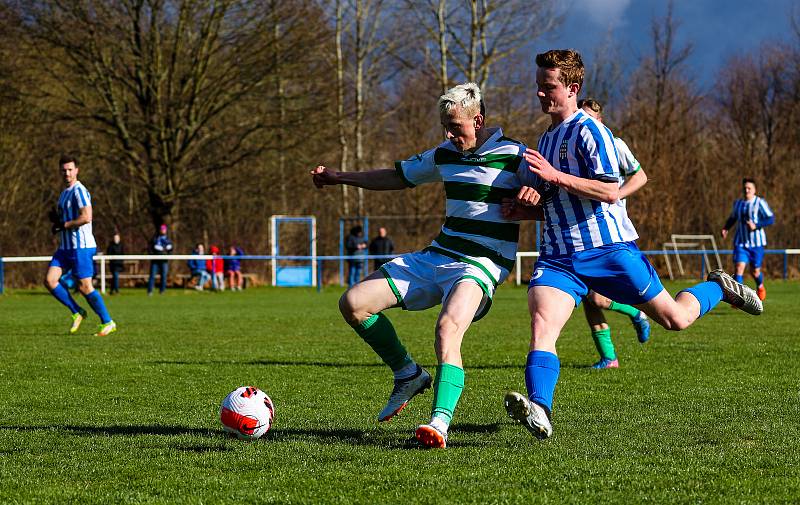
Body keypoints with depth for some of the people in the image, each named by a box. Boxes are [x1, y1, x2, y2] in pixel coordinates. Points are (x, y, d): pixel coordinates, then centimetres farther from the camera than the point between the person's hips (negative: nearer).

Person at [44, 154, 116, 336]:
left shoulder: (79, 191, -12)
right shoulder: (64, 193, 18)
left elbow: (86, 217, -23)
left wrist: (63, 225, -14)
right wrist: (56, 217, 7)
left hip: (81, 246, -9)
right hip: (65, 246, 9)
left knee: (84, 286, -7)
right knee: (49, 280, -3)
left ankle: (108, 323, 5)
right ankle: (77, 312, 9)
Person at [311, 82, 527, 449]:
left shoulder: (515, 156, -7)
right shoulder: (445, 155, 12)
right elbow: (398, 176, 26)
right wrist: (338, 177, 23)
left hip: (481, 266, -7)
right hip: (437, 255, 7)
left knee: (448, 327, -36)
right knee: (353, 303, -2)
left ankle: (440, 423, -45)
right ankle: (408, 375, 12)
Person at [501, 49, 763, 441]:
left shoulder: (588, 130, -8)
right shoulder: (545, 140, 19)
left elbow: (609, 191, -19)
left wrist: (556, 176, -25)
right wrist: (525, 212, 10)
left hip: (609, 248, -6)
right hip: (558, 257, 6)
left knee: (674, 318, 3)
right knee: (541, 324, -21)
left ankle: (718, 288, 35)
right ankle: (538, 412, -37)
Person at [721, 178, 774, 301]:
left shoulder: (760, 203, -6)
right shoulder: (738, 203, 10)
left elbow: (771, 219, -10)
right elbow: (732, 218, 27)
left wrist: (756, 225, -23)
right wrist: (726, 228, 10)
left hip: (756, 243, -3)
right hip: (741, 243, 3)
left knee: (755, 271, 7)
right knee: (739, 267, -16)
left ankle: (760, 286, 42)